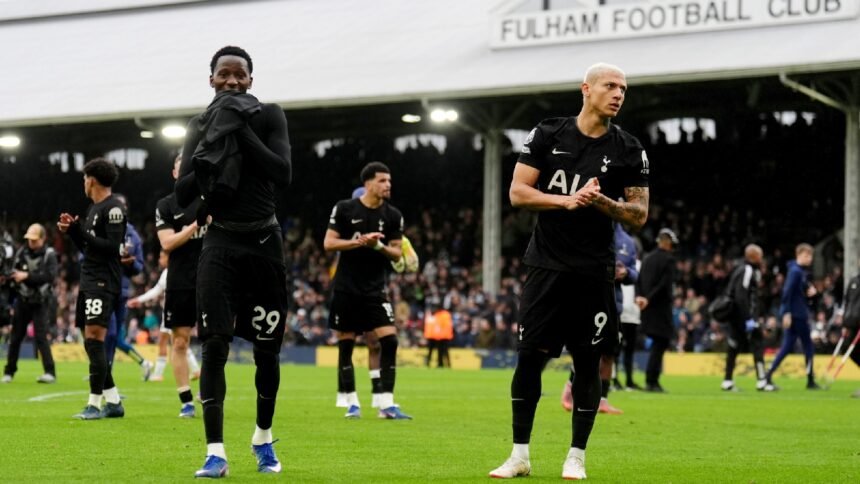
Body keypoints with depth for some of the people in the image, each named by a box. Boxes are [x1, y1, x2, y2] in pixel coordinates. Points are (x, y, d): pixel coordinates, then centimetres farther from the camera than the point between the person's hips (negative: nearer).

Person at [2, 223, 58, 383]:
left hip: (41, 302, -4)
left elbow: (50, 276, -19)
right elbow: (14, 273, 6)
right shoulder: (22, 252, 3)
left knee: (41, 336, -13)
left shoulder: (49, 255, -6)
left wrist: (27, 276, -23)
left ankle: (50, 372, -14)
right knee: (16, 336, 8)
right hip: (23, 300, 4)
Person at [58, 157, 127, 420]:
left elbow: (113, 247, -17)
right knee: (91, 342, 8)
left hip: (104, 282, -10)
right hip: (89, 280, 10)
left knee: (94, 337, -15)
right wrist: (72, 230, 9)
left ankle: (94, 404, -16)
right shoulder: (93, 208, 19)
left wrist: (81, 233, -19)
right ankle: (114, 402, 12)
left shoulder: (113, 208, -10)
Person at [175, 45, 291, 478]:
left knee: (267, 348, 6)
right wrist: (210, 154, -14)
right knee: (214, 346, -12)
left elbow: (283, 174, -14)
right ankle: (215, 452, -15)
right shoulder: (200, 126, 6)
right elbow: (182, 195, 1)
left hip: (263, 242, 0)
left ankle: (263, 438, 28)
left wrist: (243, 132, -16)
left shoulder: (269, 117, 0)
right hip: (220, 243, 1)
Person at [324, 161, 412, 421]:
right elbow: (328, 243, -6)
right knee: (345, 345, 2)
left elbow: (397, 254, 5)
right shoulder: (344, 209, -4)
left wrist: (378, 246, -16)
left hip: (376, 289, 2)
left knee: (389, 340, -11)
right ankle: (352, 403, 13)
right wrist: (361, 241, -18)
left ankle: (386, 404, -8)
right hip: (346, 289, -2)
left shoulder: (393, 215, 4)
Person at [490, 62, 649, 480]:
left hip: (593, 273, 0)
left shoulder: (628, 150, 2)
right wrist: (566, 200, -14)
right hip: (546, 267, 0)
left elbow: (639, 215, 2)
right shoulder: (548, 135, 2)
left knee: (587, 363, 1)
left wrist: (602, 202, -16)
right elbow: (517, 193, -1)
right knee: (529, 356, 0)